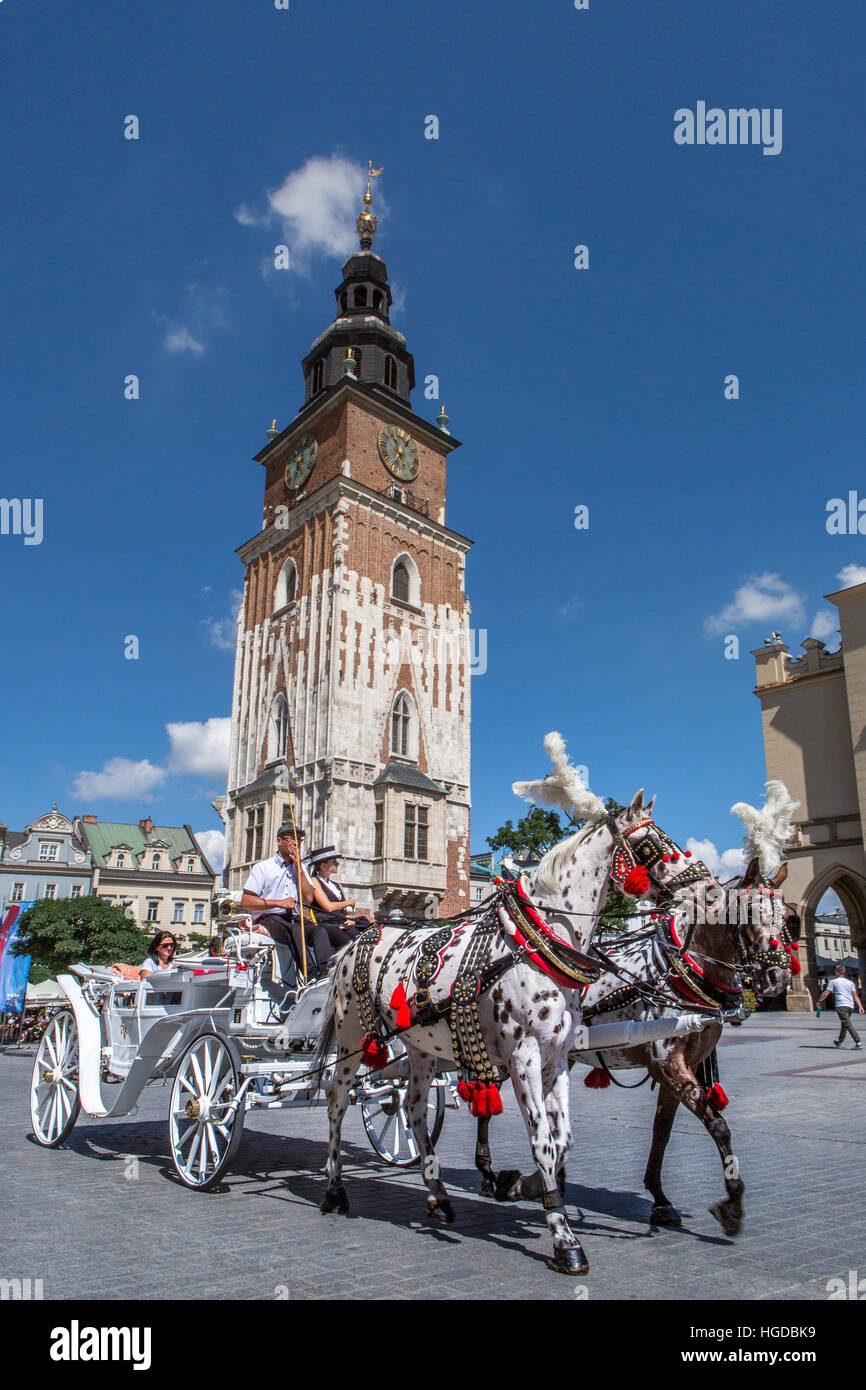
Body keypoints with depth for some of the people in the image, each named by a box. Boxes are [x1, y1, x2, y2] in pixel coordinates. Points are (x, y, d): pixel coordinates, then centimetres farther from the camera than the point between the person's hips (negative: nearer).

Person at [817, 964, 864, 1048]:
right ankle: (839, 1042, 31)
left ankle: (858, 1042, -23)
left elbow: (826, 993, 2)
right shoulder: (850, 982, 18)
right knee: (844, 1024, 18)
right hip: (850, 1005, 6)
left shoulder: (833, 982, 4)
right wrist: (860, 1006, 6)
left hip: (841, 1005, -6)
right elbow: (855, 995, 10)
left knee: (847, 1024, -11)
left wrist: (819, 1001, 11)